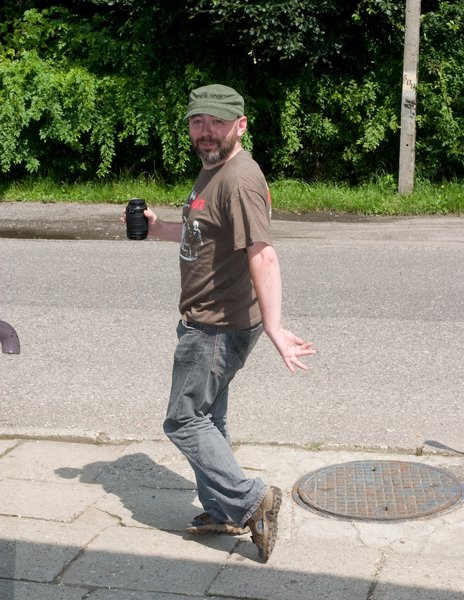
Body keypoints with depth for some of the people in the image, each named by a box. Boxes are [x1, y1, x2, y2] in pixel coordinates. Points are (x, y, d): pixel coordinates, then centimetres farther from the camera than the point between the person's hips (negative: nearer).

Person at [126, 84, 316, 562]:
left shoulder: (239, 180, -22)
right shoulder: (211, 169, 12)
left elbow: (262, 255, -32)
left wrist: (273, 327, -39)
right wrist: (158, 229, 15)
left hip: (221, 325, -11)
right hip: (204, 321, 11)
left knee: (183, 421, -4)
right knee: (207, 418, 18)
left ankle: (250, 501, 3)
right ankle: (221, 513, 29)